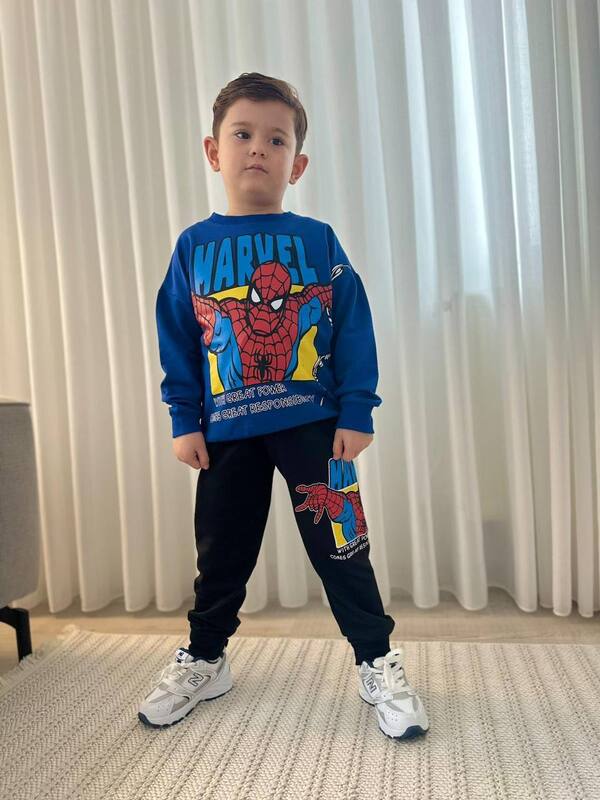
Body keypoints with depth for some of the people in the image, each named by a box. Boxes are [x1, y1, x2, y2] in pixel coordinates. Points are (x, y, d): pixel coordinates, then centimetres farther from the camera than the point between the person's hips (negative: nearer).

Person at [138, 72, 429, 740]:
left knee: (340, 546, 5)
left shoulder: (317, 241, 0)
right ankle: (203, 659, 38)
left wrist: (356, 413, -7)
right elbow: (176, 340, 5)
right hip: (226, 431, 2)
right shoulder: (193, 246, 4)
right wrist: (184, 420, 1)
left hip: (313, 426, -2)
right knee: (221, 552, 16)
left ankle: (377, 664, 25)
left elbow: (354, 331, -2)